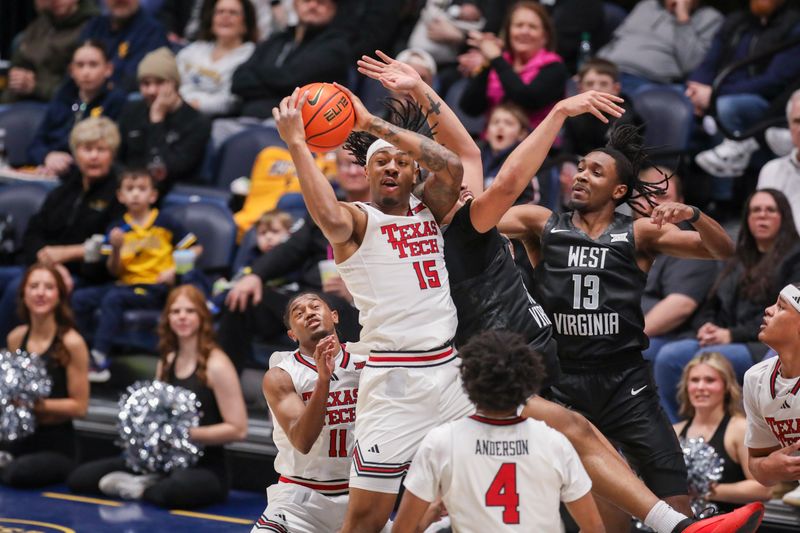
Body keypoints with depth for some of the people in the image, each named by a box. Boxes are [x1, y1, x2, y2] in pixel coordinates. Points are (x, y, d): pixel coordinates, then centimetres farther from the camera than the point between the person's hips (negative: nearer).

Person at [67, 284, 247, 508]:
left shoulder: (216, 365, -12)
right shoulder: (166, 362, 10)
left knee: (177, 489, -44)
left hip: (205, 467, -6)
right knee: (79, 478, -2)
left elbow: (238, 429, -15)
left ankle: (141, 489, -12)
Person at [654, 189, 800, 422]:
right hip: (721, 341, 7)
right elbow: (711, 305, 25)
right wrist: (706, 326, -1)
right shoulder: (739, 262, 29)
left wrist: (733, 334, -14)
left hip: (765, 347, -6)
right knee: (668, 356, -21)